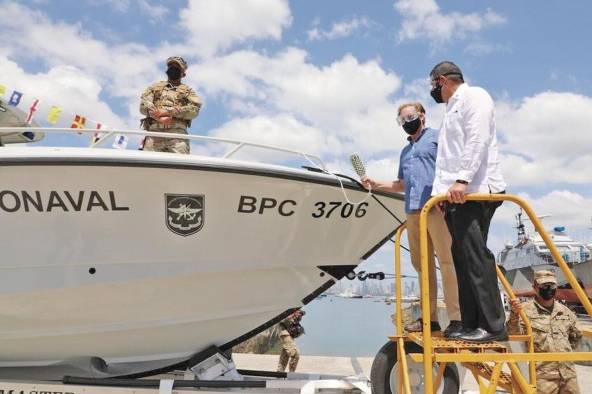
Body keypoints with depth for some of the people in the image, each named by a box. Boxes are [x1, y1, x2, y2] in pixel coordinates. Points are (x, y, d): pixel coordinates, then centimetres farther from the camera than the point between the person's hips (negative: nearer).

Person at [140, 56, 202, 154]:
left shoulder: (187, 90, 23)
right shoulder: (155, 87, 28)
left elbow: (194, 110, 3)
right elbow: (144, 105, 12)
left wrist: (168, 111, -6)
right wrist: (159, 117, -8)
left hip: (177, 131, -1)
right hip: (154, 131, 2)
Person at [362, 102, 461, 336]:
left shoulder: (437, 137, 10)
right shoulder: (405, 151, 31)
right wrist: (375, 184, 20)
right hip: (413, 210, 7)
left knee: (446, 261, -11)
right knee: (422, 265, 5)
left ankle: (456, 318, -9)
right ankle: (430, 317, 10)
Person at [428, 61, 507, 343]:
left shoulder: (474, 96, 2)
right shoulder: (452, 109, 29)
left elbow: (478, 139, -15)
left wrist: (462, 179, -25)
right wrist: (438, 193, 15)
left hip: (474, 191, -9)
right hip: (456, 194, 9)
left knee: (475, 257, -13)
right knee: (463, 258, 6)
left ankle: (493, 326, -8)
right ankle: (471, 324, 10)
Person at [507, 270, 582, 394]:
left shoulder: (564, 311, 12)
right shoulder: (525, 310, -6)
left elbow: (576, 336, 29)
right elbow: (513, 335, -18)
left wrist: (565, 351, 18)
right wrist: (514, 315, -33)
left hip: (568, 373, 6)